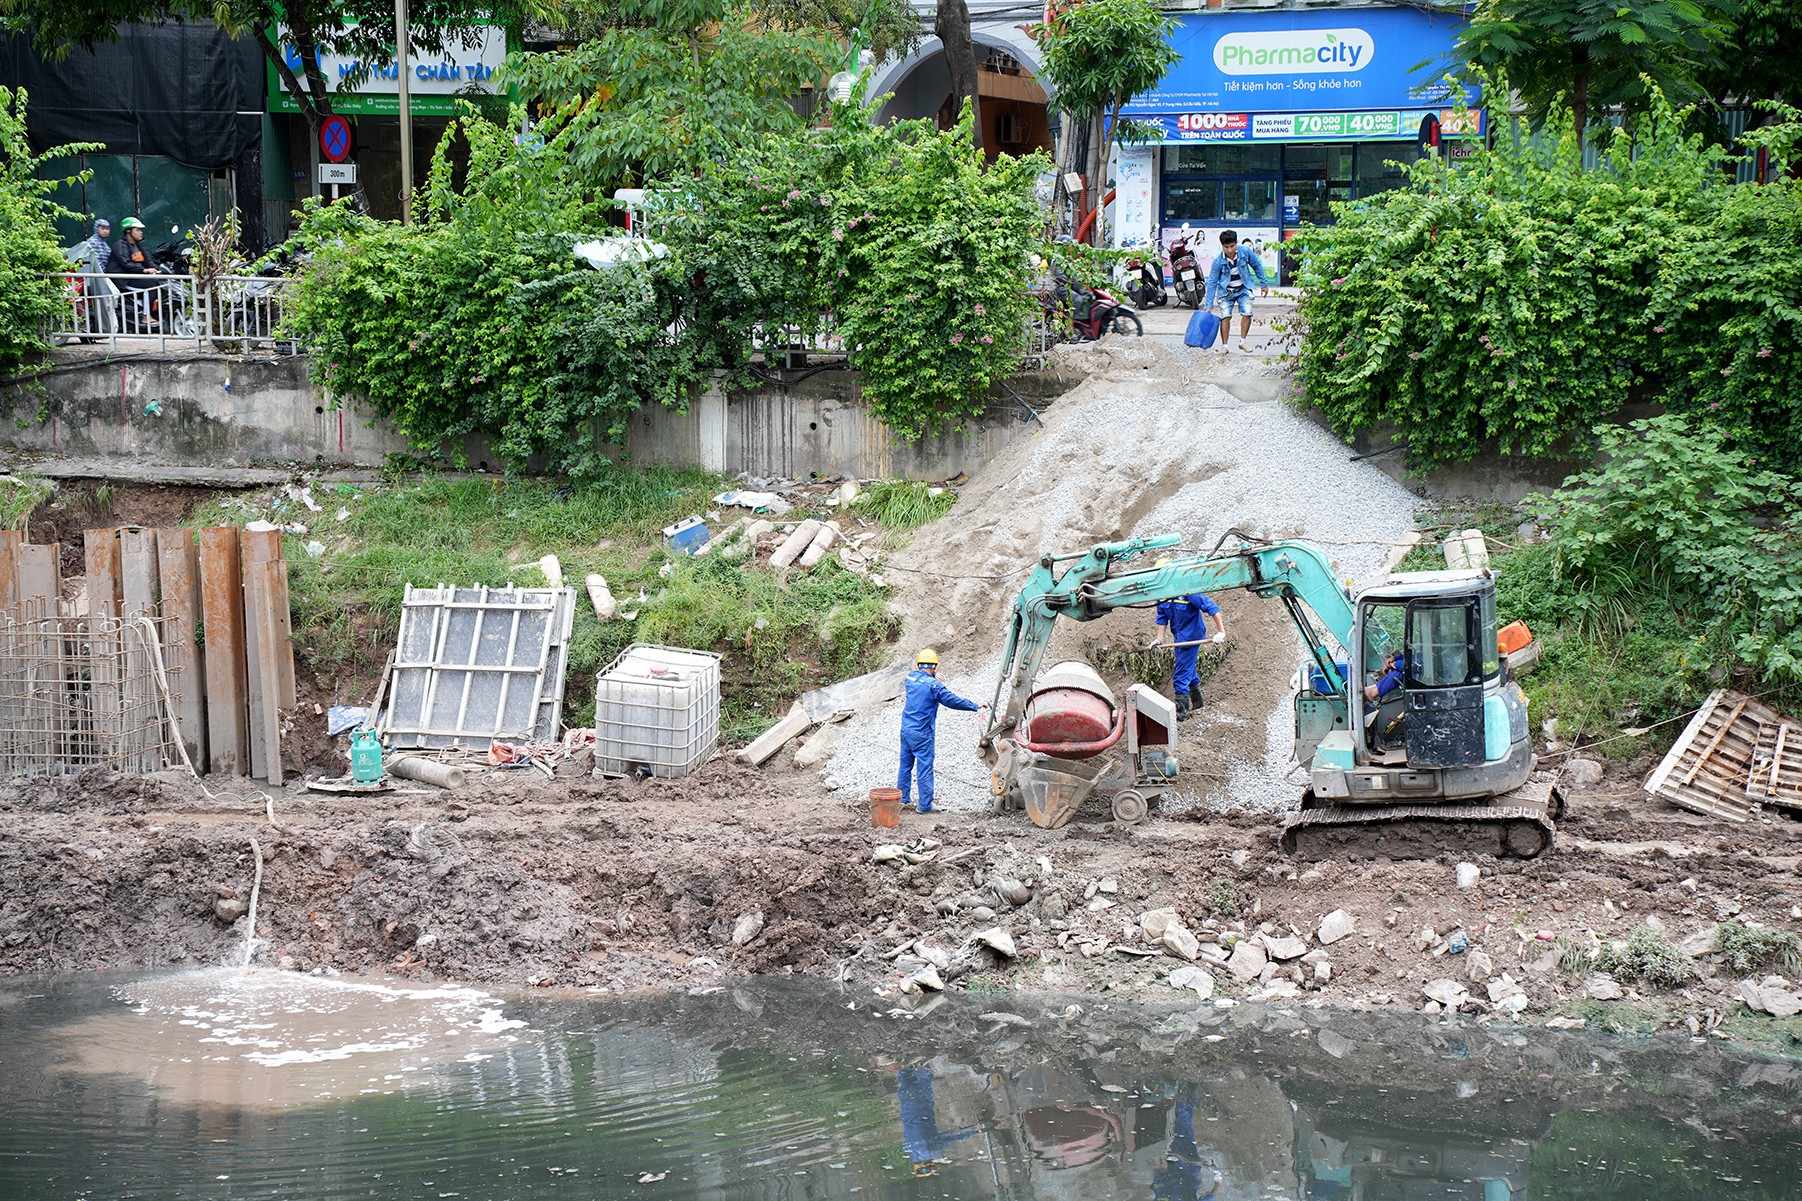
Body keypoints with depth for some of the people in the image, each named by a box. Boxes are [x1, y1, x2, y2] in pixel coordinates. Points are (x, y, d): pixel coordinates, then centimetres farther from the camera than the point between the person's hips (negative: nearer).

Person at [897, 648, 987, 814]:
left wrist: (932, 677, 30)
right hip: (922, 733, -7)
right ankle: (925, 804, 3)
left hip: (906, 729, 7)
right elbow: (952, 700, -15)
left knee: (905, 764, 18)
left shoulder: (911, 677, 1)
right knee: (924, 767, 0)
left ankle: (902, 796, 27)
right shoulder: (934, 686, -17)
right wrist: (975, 706, -9)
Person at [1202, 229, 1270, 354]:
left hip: (1243, 289, 2)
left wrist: (1264, 284, 11)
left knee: (1247, 313, -13)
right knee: (1226, 316, -14)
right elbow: (1212, 283, -12)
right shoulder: (1218, 261, -18)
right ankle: (1224, 345, -6)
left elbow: (1257, 266, 4)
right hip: (1226, 291, -1)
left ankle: (1242, 342, 1)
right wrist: (1208, 305, -13)